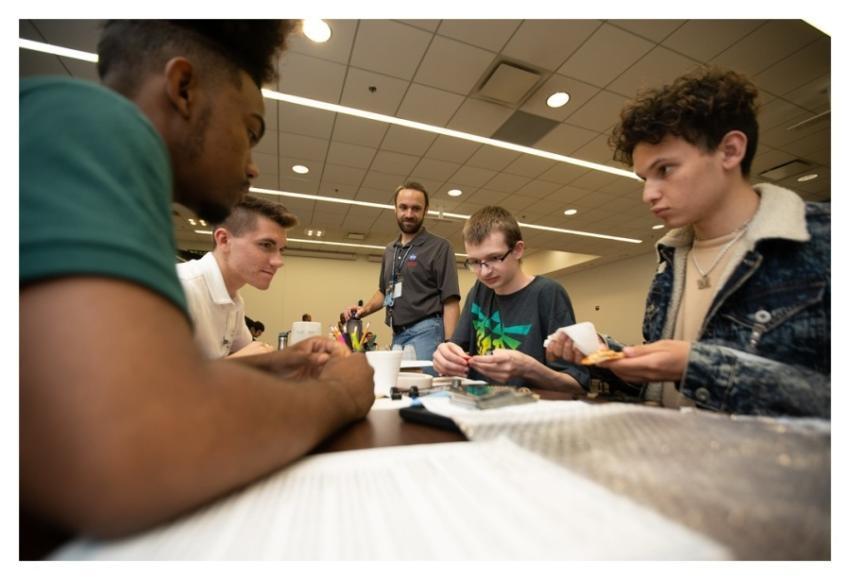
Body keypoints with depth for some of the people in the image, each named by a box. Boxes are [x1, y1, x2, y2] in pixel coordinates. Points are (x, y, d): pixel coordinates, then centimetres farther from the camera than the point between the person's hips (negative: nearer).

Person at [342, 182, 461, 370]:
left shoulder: (439, 247, -5)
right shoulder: (389, 251, 15)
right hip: (397, 335, 6)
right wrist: (365, 309, 7)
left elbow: (450, 301, -10)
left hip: (426, 332, -6)